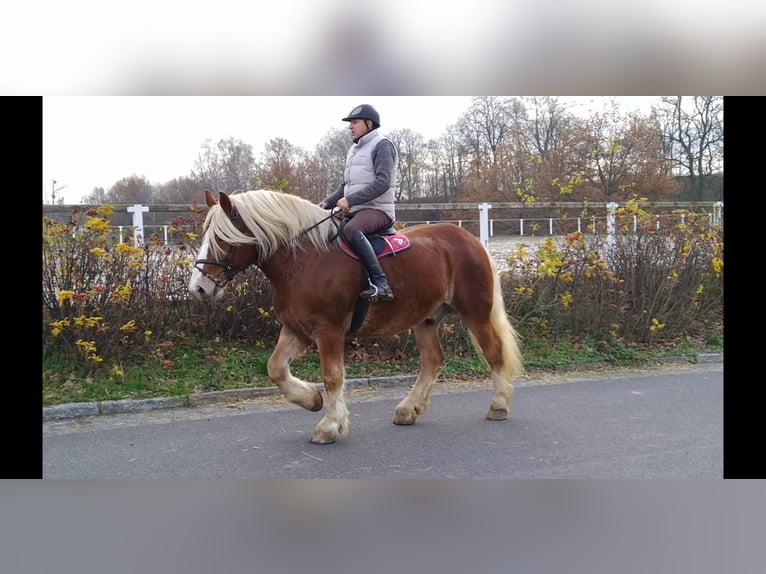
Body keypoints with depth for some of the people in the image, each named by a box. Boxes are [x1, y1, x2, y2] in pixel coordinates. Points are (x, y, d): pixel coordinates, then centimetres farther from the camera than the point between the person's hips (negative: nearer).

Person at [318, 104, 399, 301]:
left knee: (351, 230, -37)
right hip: (354, 210, 10)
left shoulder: (382, 145, -6)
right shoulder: (353, 150, 20)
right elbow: (346, 185, 25)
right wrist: (327, 202, 8)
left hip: (378, 210, -10)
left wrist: (350, 200, -24)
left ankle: (381, 283, -40)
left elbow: (382, 182, -19)